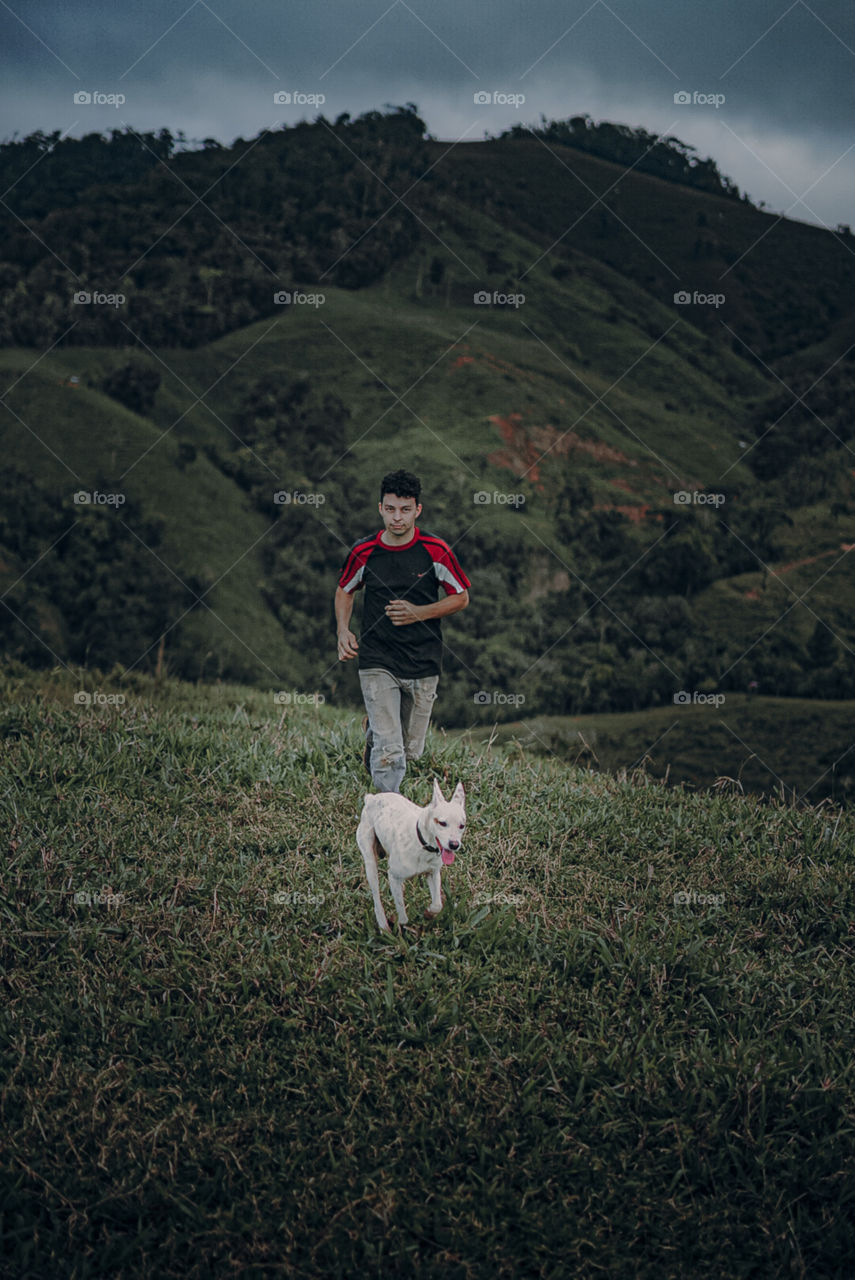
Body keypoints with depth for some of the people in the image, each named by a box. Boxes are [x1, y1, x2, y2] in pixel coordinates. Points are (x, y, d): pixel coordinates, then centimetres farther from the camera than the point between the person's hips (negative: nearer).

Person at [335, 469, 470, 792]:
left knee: (411, 751, 13)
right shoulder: (363, 552, -4)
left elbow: (461, 597, 4)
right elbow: (344, 591, 15)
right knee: (390, 754, -15)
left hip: (423, 664, 2)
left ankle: (374, 730, 45)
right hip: (377, 662, -1)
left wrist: (419, 613, -12)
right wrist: (343, 631, -2)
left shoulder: (436, 550, -6)